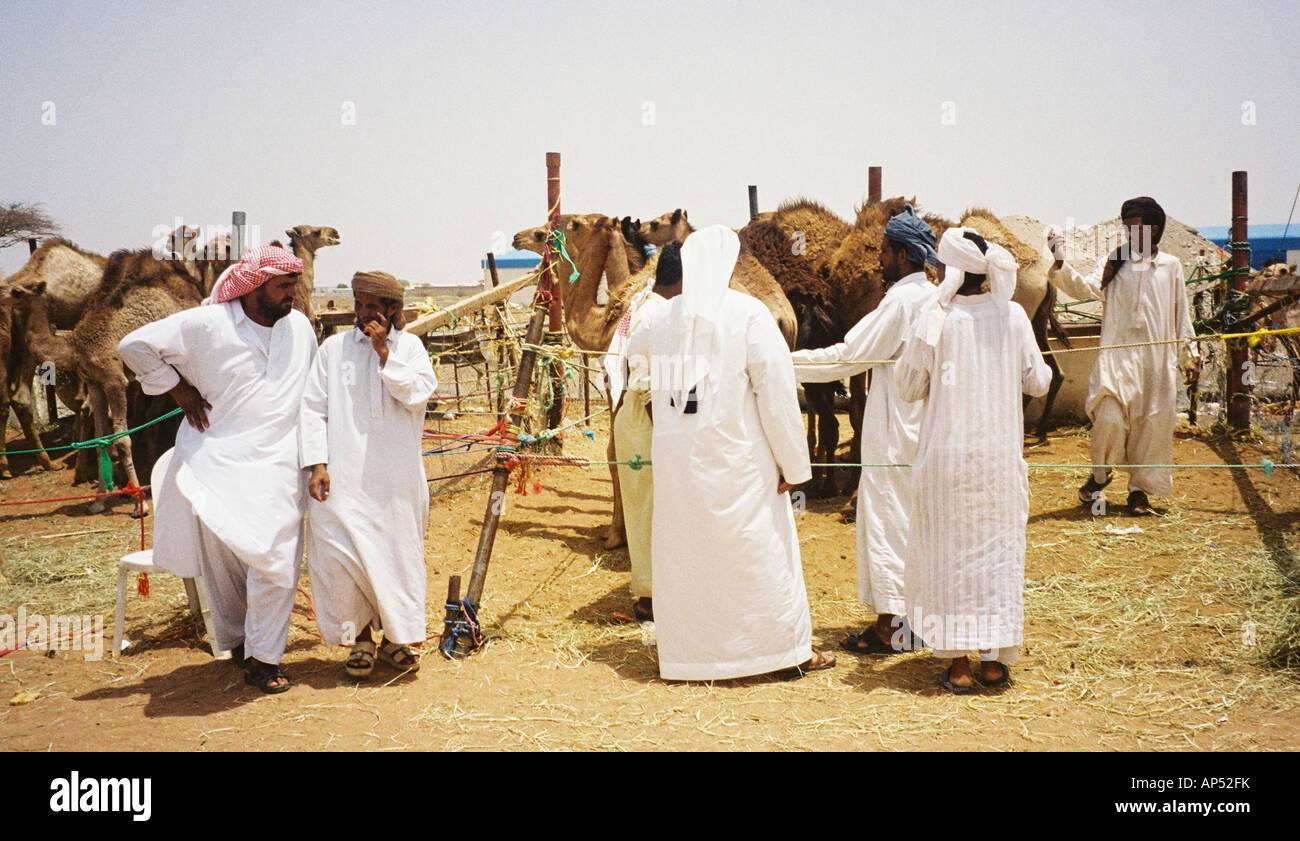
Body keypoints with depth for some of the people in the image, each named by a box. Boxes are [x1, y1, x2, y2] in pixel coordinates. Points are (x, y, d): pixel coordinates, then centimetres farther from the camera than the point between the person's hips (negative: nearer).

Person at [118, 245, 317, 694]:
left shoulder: (300, 327, 9)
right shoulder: (206, 324, -5)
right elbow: (135, 345, 1)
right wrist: (178, 388, -2)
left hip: (276, 467, 2)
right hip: (216, 463, -2)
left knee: (276, 560, -7)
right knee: (221, 559, 6)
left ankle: (263, 656, 4)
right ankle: (235, 641, 27)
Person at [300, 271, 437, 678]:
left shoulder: (409, 346, 7)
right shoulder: (333, 348, 5)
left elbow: (418, 393, -9)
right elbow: (313, 408, 4)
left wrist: (384, 351, -11)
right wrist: (316, 464, -5)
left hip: (396, 478, 1)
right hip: (344, 476, 0)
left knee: (397, 553, 6)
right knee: (340, 556, -5)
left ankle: (396, 637, 23)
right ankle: (360, 637, 14)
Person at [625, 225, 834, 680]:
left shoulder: (663, 317, 3)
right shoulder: (748, 314, -11)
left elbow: (633, 349, 26)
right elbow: (776, 392, -12)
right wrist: (792, 462, -5)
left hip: (675, 459, 4)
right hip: (736, 459, -4)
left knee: (682, 552, 13)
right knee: (759, 550, 7)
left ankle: (684, 650, 21)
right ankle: (790, 648, 18)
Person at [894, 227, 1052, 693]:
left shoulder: (936, 319, -11)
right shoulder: (1012, 315, -2)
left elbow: (908, 386, -4)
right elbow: (1037, 381, 5)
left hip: (948, 453, -3)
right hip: (1001, 451, 3)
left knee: (950, 552, 6)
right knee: (998, 548, 12)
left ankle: (958, 663, 8)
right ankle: (995, 660, 17)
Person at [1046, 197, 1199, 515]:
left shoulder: (1171, 266, 10)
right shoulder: (1114, 264, 6)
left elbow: (1181, 316, 15)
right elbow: (1086, 287, -12)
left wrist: (1189, 356, 13)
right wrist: (1060, 265, -27)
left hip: (1158, 360, 2)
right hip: (1118, 356, -2)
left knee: (1152, 425, 4)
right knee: (1109, 418, -16)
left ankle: (1139, 489, 19)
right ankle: (1100, 474, 11)